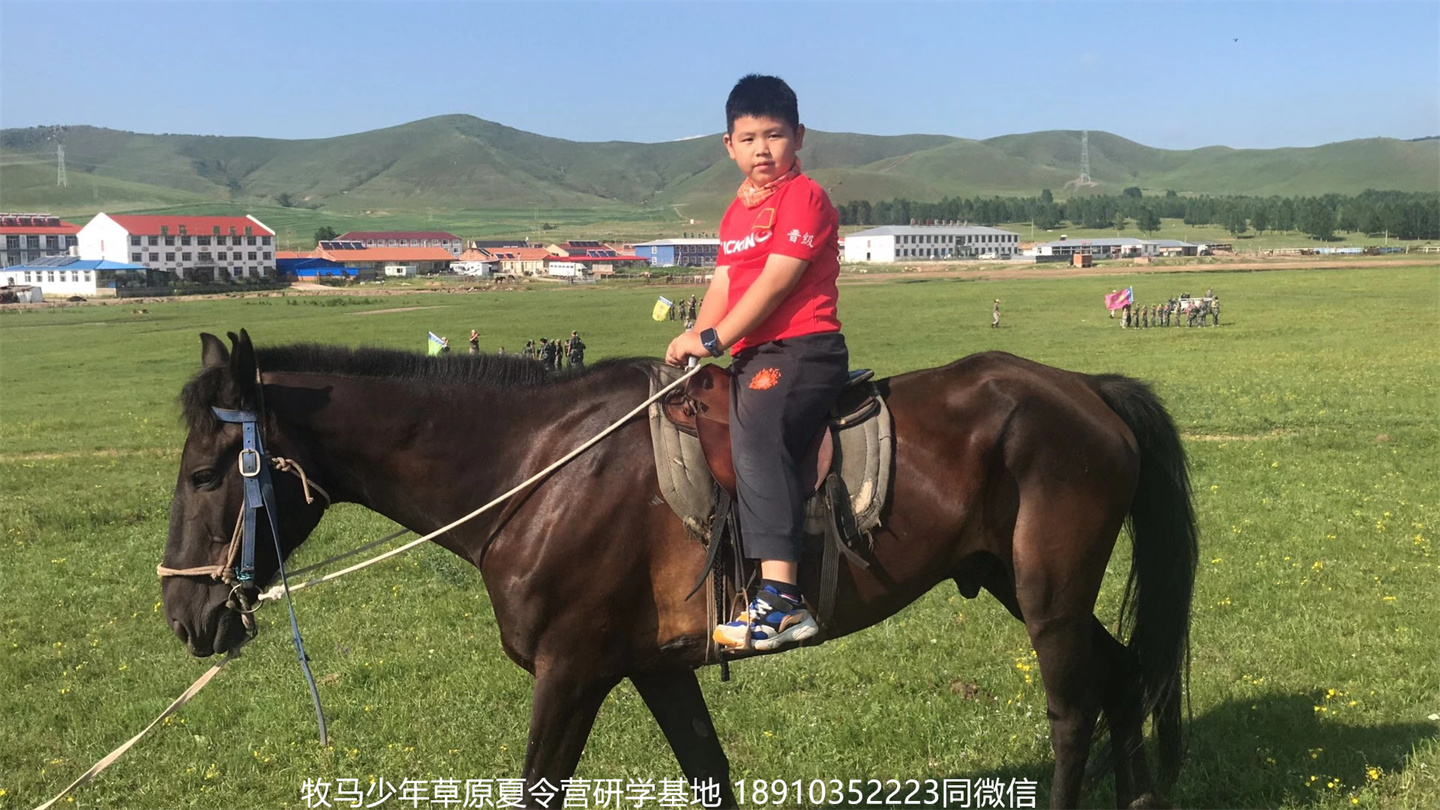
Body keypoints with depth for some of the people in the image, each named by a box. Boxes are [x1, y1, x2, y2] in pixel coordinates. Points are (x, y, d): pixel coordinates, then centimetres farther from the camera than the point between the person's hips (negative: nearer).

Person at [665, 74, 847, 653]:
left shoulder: (803, 196, -6)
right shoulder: (736, 211, 22)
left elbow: (776, 281, -15)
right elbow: (723, 285, 15)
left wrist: (715, 339, -17)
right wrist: (693, 340, -3)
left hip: (802, 348, -10)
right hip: (754, 355, 10)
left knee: (756, 438, -30)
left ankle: (779, 600, -38)